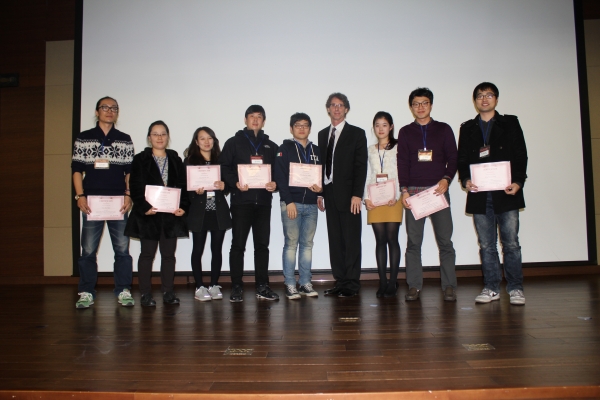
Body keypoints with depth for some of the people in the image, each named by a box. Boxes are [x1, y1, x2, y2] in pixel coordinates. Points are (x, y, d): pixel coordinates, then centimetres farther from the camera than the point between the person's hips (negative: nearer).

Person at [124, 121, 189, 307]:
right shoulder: (140, 160, 4)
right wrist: (144, 208, -17)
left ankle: (168, 292, 14)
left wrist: (182, 206, -8)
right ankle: (146, 294, 9)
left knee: (169, 254, 6)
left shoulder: (175, 160, 13)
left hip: (171, 214, 3)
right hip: (148, 214, -2)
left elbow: (182, 186, 7)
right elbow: (135, 188, -3)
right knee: (147, 253, 3)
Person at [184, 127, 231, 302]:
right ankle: (199, 287, 11)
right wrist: (196, 191, -20)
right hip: (199, 211, -2)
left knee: (217, 249, 6)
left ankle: (214, 285, 16)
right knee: (198, 249, 3)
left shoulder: (220, 160, 10)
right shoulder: (189, 161, 3)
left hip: (219, 210, 2)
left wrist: (223, 186, -12)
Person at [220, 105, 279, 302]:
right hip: (241, 200, -3)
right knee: (238, 244, -1)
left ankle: (262, 286, 13)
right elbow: (224, 168, -1)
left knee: (262, 244, 6)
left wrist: (275, 184, -7)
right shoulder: (233, 143, 7)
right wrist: (235, 182, -17)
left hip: (263, 201, 3)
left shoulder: (271, 146, 17)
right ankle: (236, 287, 6)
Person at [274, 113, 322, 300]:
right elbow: (280, 177, -6)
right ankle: (290, 285, 3)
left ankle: (305, 283, 13)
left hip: (311, 204, 5)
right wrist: (288, 201, -14)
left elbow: (321, 175, 18)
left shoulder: (315, 151, 16)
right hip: (291, 202, -4)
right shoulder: (285, 148, 2)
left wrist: (320, 188, -5)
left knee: (307, 243, 7)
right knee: (291, 243, -3)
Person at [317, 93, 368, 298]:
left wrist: (357, 194, -14)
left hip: (348, 194, -5)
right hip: (329, 193, 5)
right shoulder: (323, 134, 16)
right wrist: (319, 192, 7)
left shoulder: (357, 133, 1)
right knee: (335, 239, 7)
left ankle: (352, 284, 5)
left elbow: (361, 166, -6)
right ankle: (340, 281, 14)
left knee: (351, 240, -1)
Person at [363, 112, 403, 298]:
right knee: (380, 240, 3)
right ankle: (382, 282, 7)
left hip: (393, 199, -3)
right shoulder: (370, 150, 15)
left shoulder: (398, 148, 4)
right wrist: (366, 198, 0)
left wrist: (396, 196, -14)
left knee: (392, 239, -4)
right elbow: (367, 176, 12)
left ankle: (392, 282, 3)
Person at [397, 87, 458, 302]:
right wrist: (404, 190, -4)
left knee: (445, 240, -2)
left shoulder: (443, 129, 11)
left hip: (438, 190, 0)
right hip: (413, 192, 1)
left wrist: (446, 179, -10)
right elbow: (402, 162, 6)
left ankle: (449, 286, 6)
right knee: (413, 242, 1)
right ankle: (414, 286, 7)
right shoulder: (405, 132, 12)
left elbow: (453, 158, 7)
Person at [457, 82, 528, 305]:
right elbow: (462, 159, 10)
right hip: (479, 195, 2)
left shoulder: (510, 124, 9)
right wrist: (465, 180, -9)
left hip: (506, 194, -2)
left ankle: (515, 288, 9)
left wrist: (518, 182, -12)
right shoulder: (467, 128, 14)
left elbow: (521, 156, 3)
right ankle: (491, 288, 14)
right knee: (486, 245, 6)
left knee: (511, 243, -1)